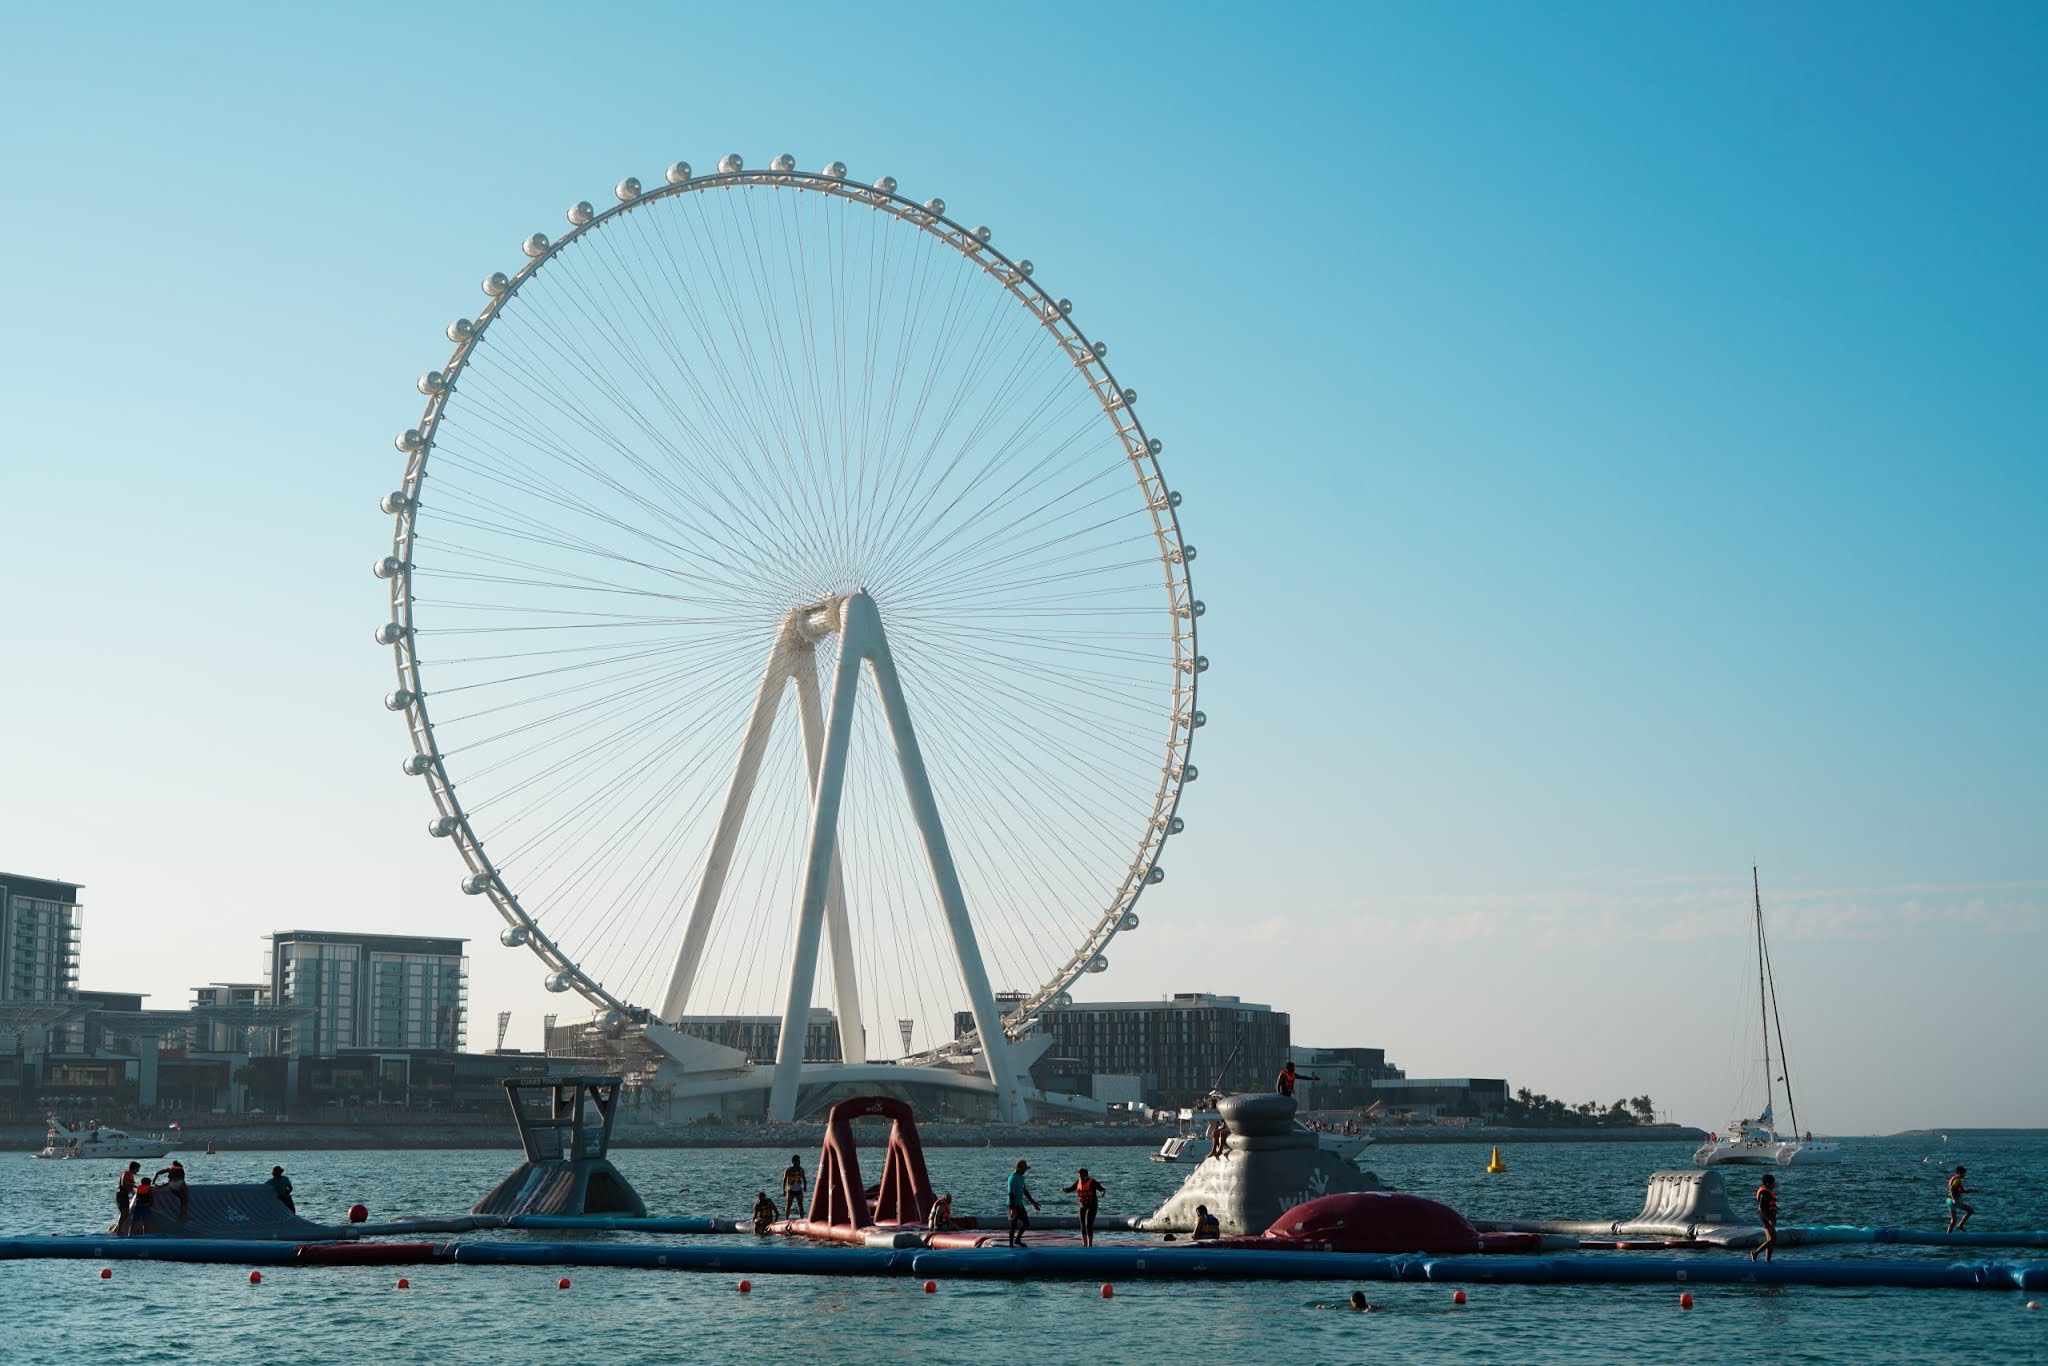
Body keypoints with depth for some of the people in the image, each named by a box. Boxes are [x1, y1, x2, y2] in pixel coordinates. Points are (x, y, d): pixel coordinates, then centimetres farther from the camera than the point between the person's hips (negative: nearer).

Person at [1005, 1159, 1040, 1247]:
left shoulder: (1021, 1177, 11)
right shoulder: (1013, 1178, -19)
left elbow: (1025, 1191, 20)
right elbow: (1011, 1194, -22)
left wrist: (1033, 1202, 20)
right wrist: (1013, 1209, -26)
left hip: (1020, 1205, 9)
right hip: (1014, 1205, -9)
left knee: (1026, 1223, 12)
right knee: (1014, 1225, -2)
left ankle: (1017, 1240, 25)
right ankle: (1011, 1244, 8)